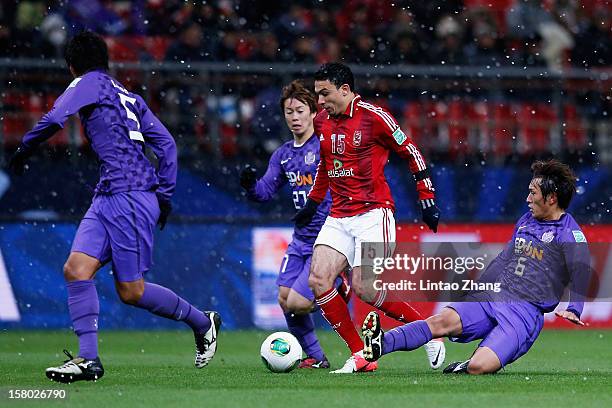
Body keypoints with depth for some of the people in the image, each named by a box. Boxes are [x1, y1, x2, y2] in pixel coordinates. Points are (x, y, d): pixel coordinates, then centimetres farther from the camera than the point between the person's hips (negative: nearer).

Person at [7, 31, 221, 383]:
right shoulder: (128, 96, 20)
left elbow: (54, 119, -16)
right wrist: (165, 196, 18)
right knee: (77, 269, -3)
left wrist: (24, 151, -1)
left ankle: (203, 323, 15)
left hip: (131, 197, -9)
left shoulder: (89, 82, -2)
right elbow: (166, 143, 17)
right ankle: (89, 360, -8)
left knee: (131, 292, -2)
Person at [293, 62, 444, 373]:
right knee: (318, 280, -12)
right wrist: (312, 202, 27)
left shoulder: (373, 117, -10)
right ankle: (359, 356, -4)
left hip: (373, 213, -7)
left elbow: (411, 153, -3)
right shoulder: (322, 121, 10)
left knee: (364, 287, -17)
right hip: (338, 217, 7)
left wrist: (427, 200, -4)